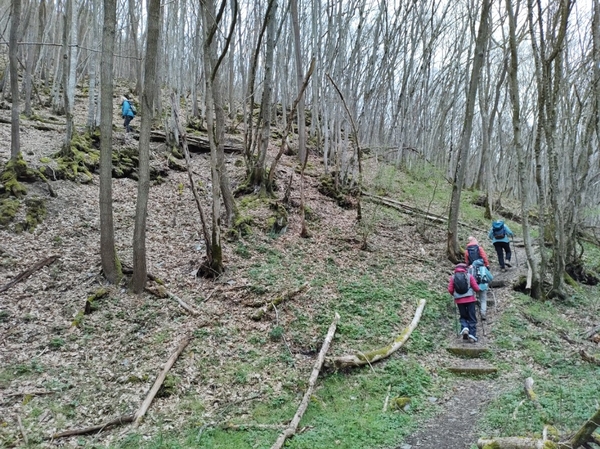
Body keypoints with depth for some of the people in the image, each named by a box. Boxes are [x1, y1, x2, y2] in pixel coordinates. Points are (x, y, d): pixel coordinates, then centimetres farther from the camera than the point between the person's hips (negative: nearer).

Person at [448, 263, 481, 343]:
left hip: (459, 300, 2)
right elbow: (477, 288, -4)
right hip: (470, 299, -1)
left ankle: (465, 327, -8)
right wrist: (473, 292, 19)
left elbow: (450, 290, -4)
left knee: (463, 316, 17)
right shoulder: (469, 276, -1)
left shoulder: (453, 277, 2)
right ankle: (472, 334, -1)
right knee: (472, 318, 7)